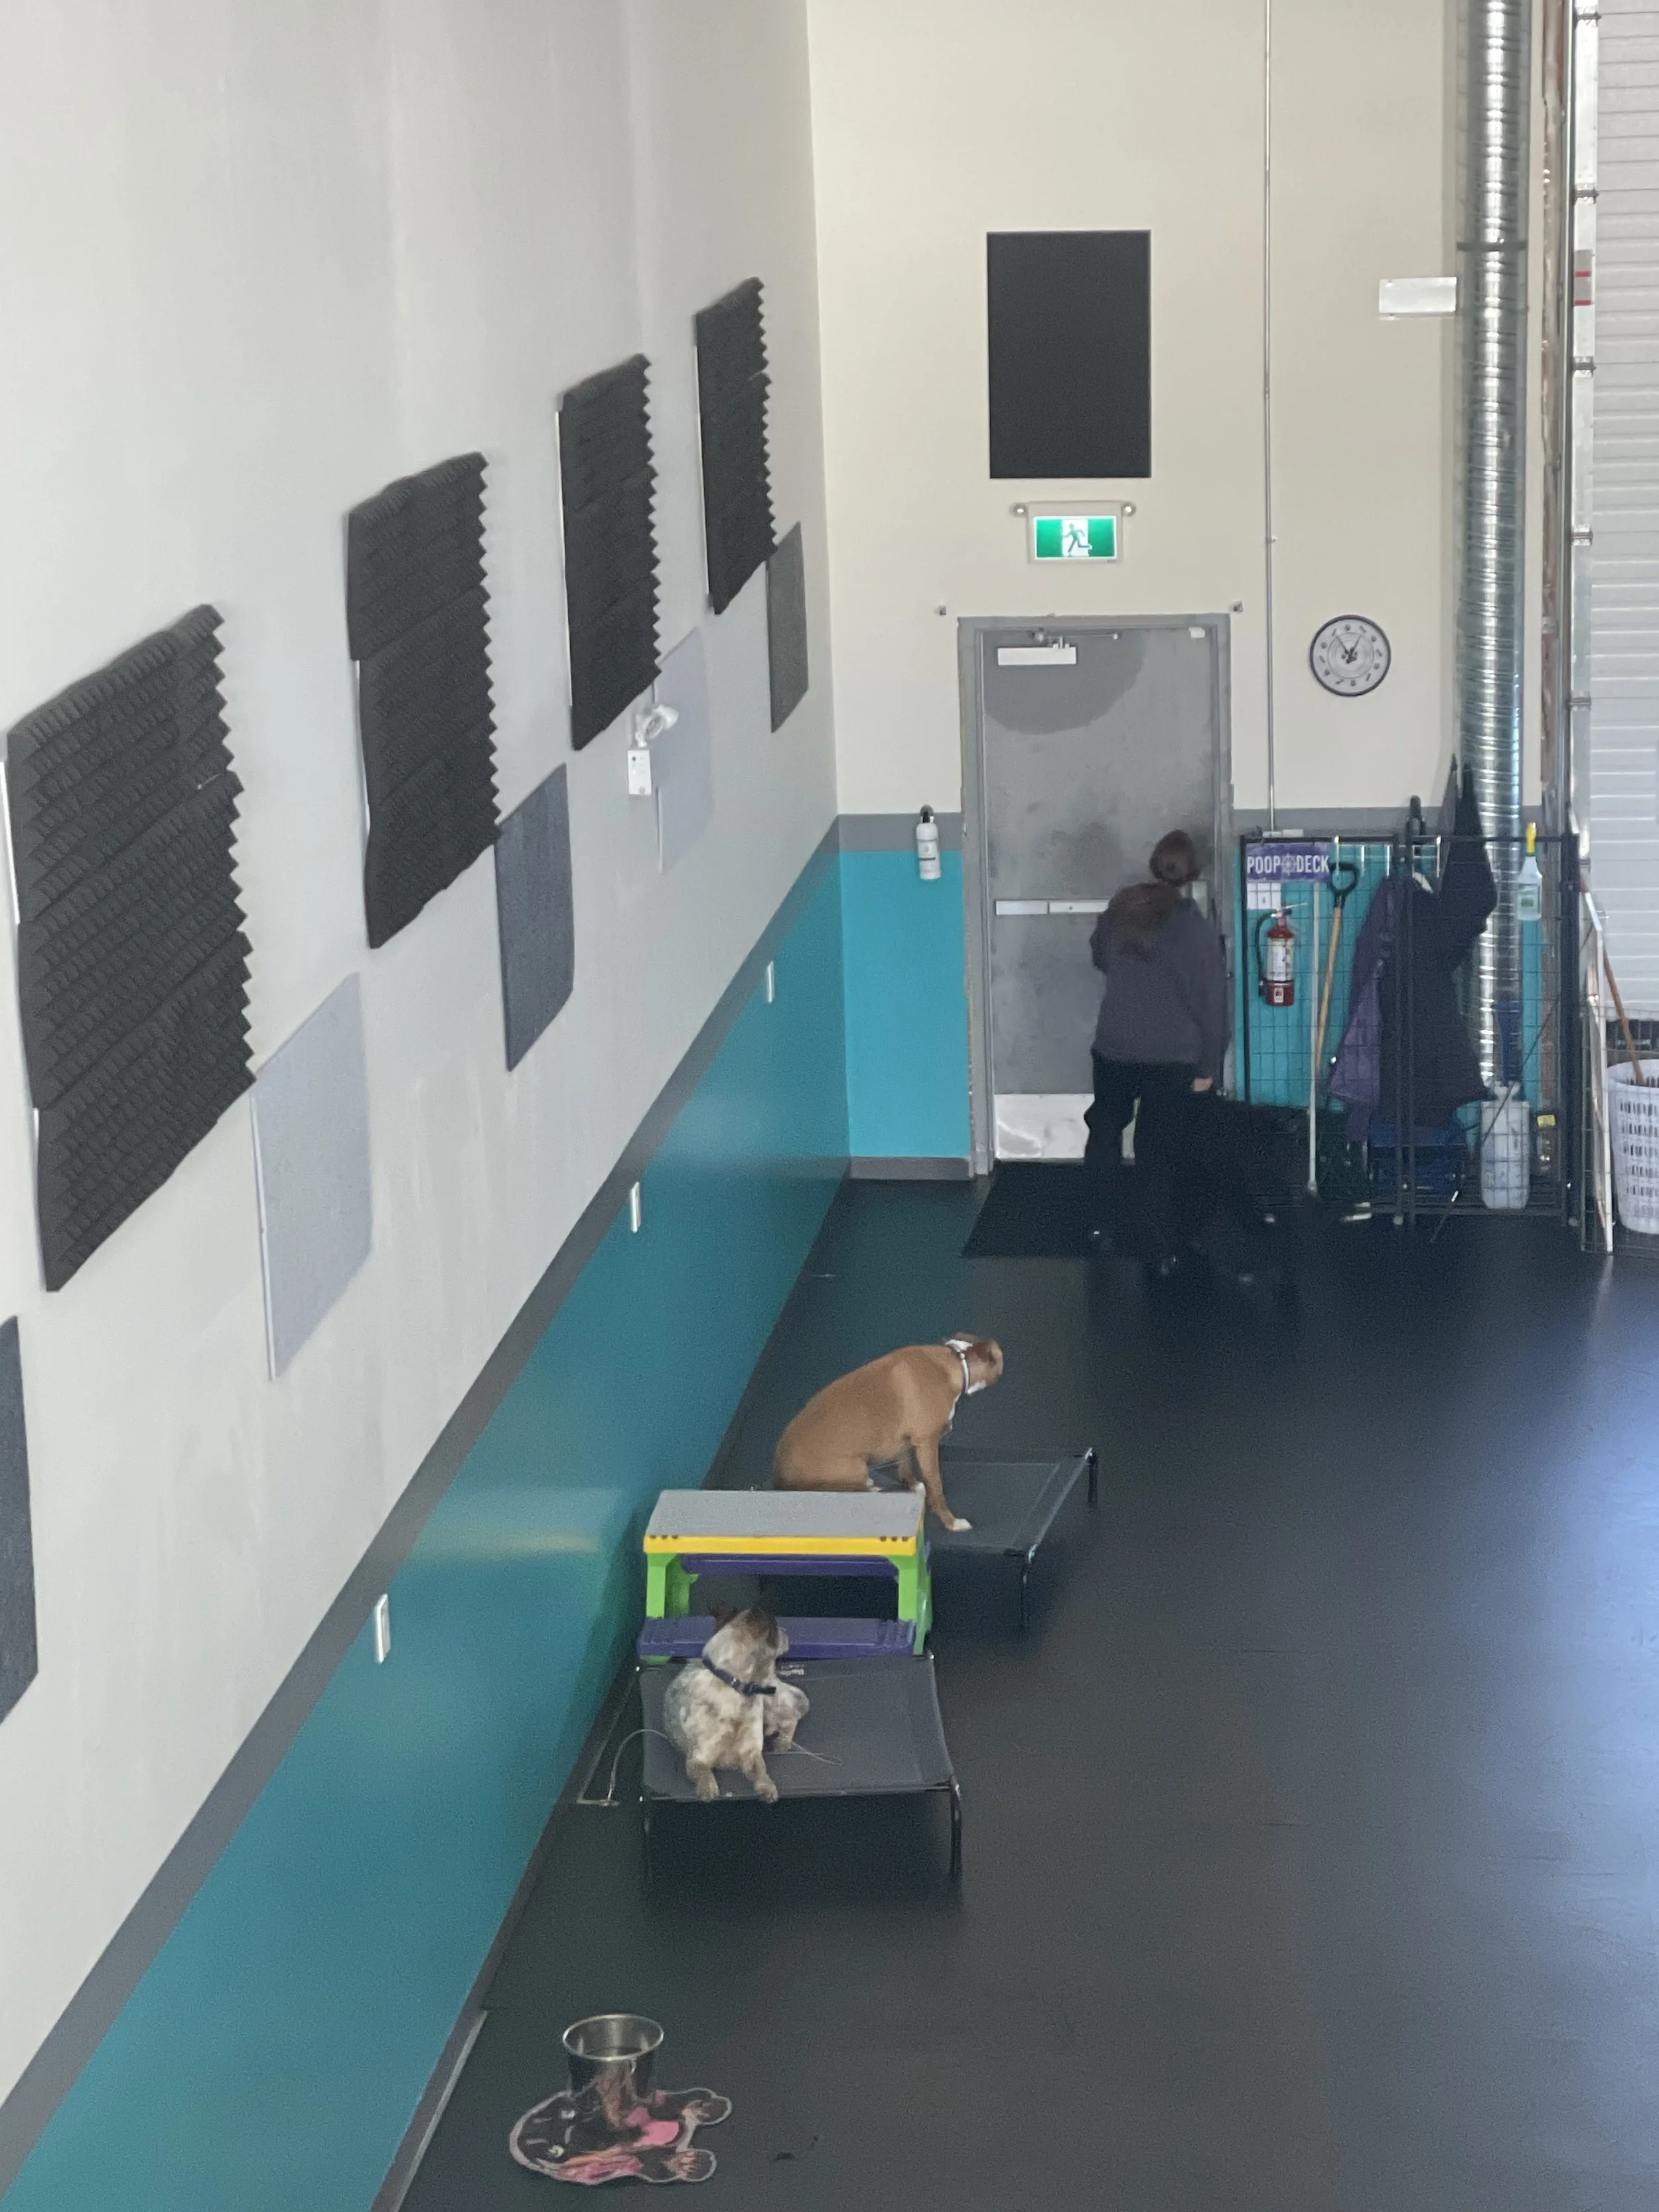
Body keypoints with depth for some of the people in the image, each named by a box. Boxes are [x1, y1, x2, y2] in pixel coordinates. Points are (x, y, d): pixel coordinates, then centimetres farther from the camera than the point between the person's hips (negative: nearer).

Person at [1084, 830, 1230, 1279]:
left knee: (1105, 1131, 24)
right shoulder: (1199, 929, -15)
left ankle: (1104, 1224, 29)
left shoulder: (1122, 908, -4)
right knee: (1160, 1152, 4)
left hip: (1114, 1046, 3)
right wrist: (1208, 1066, -2)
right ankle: (1161, 1251, 6)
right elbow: (1211, 1002, -12)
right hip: (1173, 1057, -3)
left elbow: (1100, 957, 16)